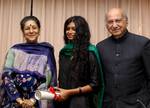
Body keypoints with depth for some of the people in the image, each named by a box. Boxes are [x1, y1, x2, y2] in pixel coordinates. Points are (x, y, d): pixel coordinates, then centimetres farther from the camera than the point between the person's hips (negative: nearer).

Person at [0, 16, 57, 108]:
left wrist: (32, 100, -14)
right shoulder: (14, 50, 4)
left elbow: (47, 80, -5)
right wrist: (18, 99, -11)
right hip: (13, 101, 1)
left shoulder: (46, 51, 0)